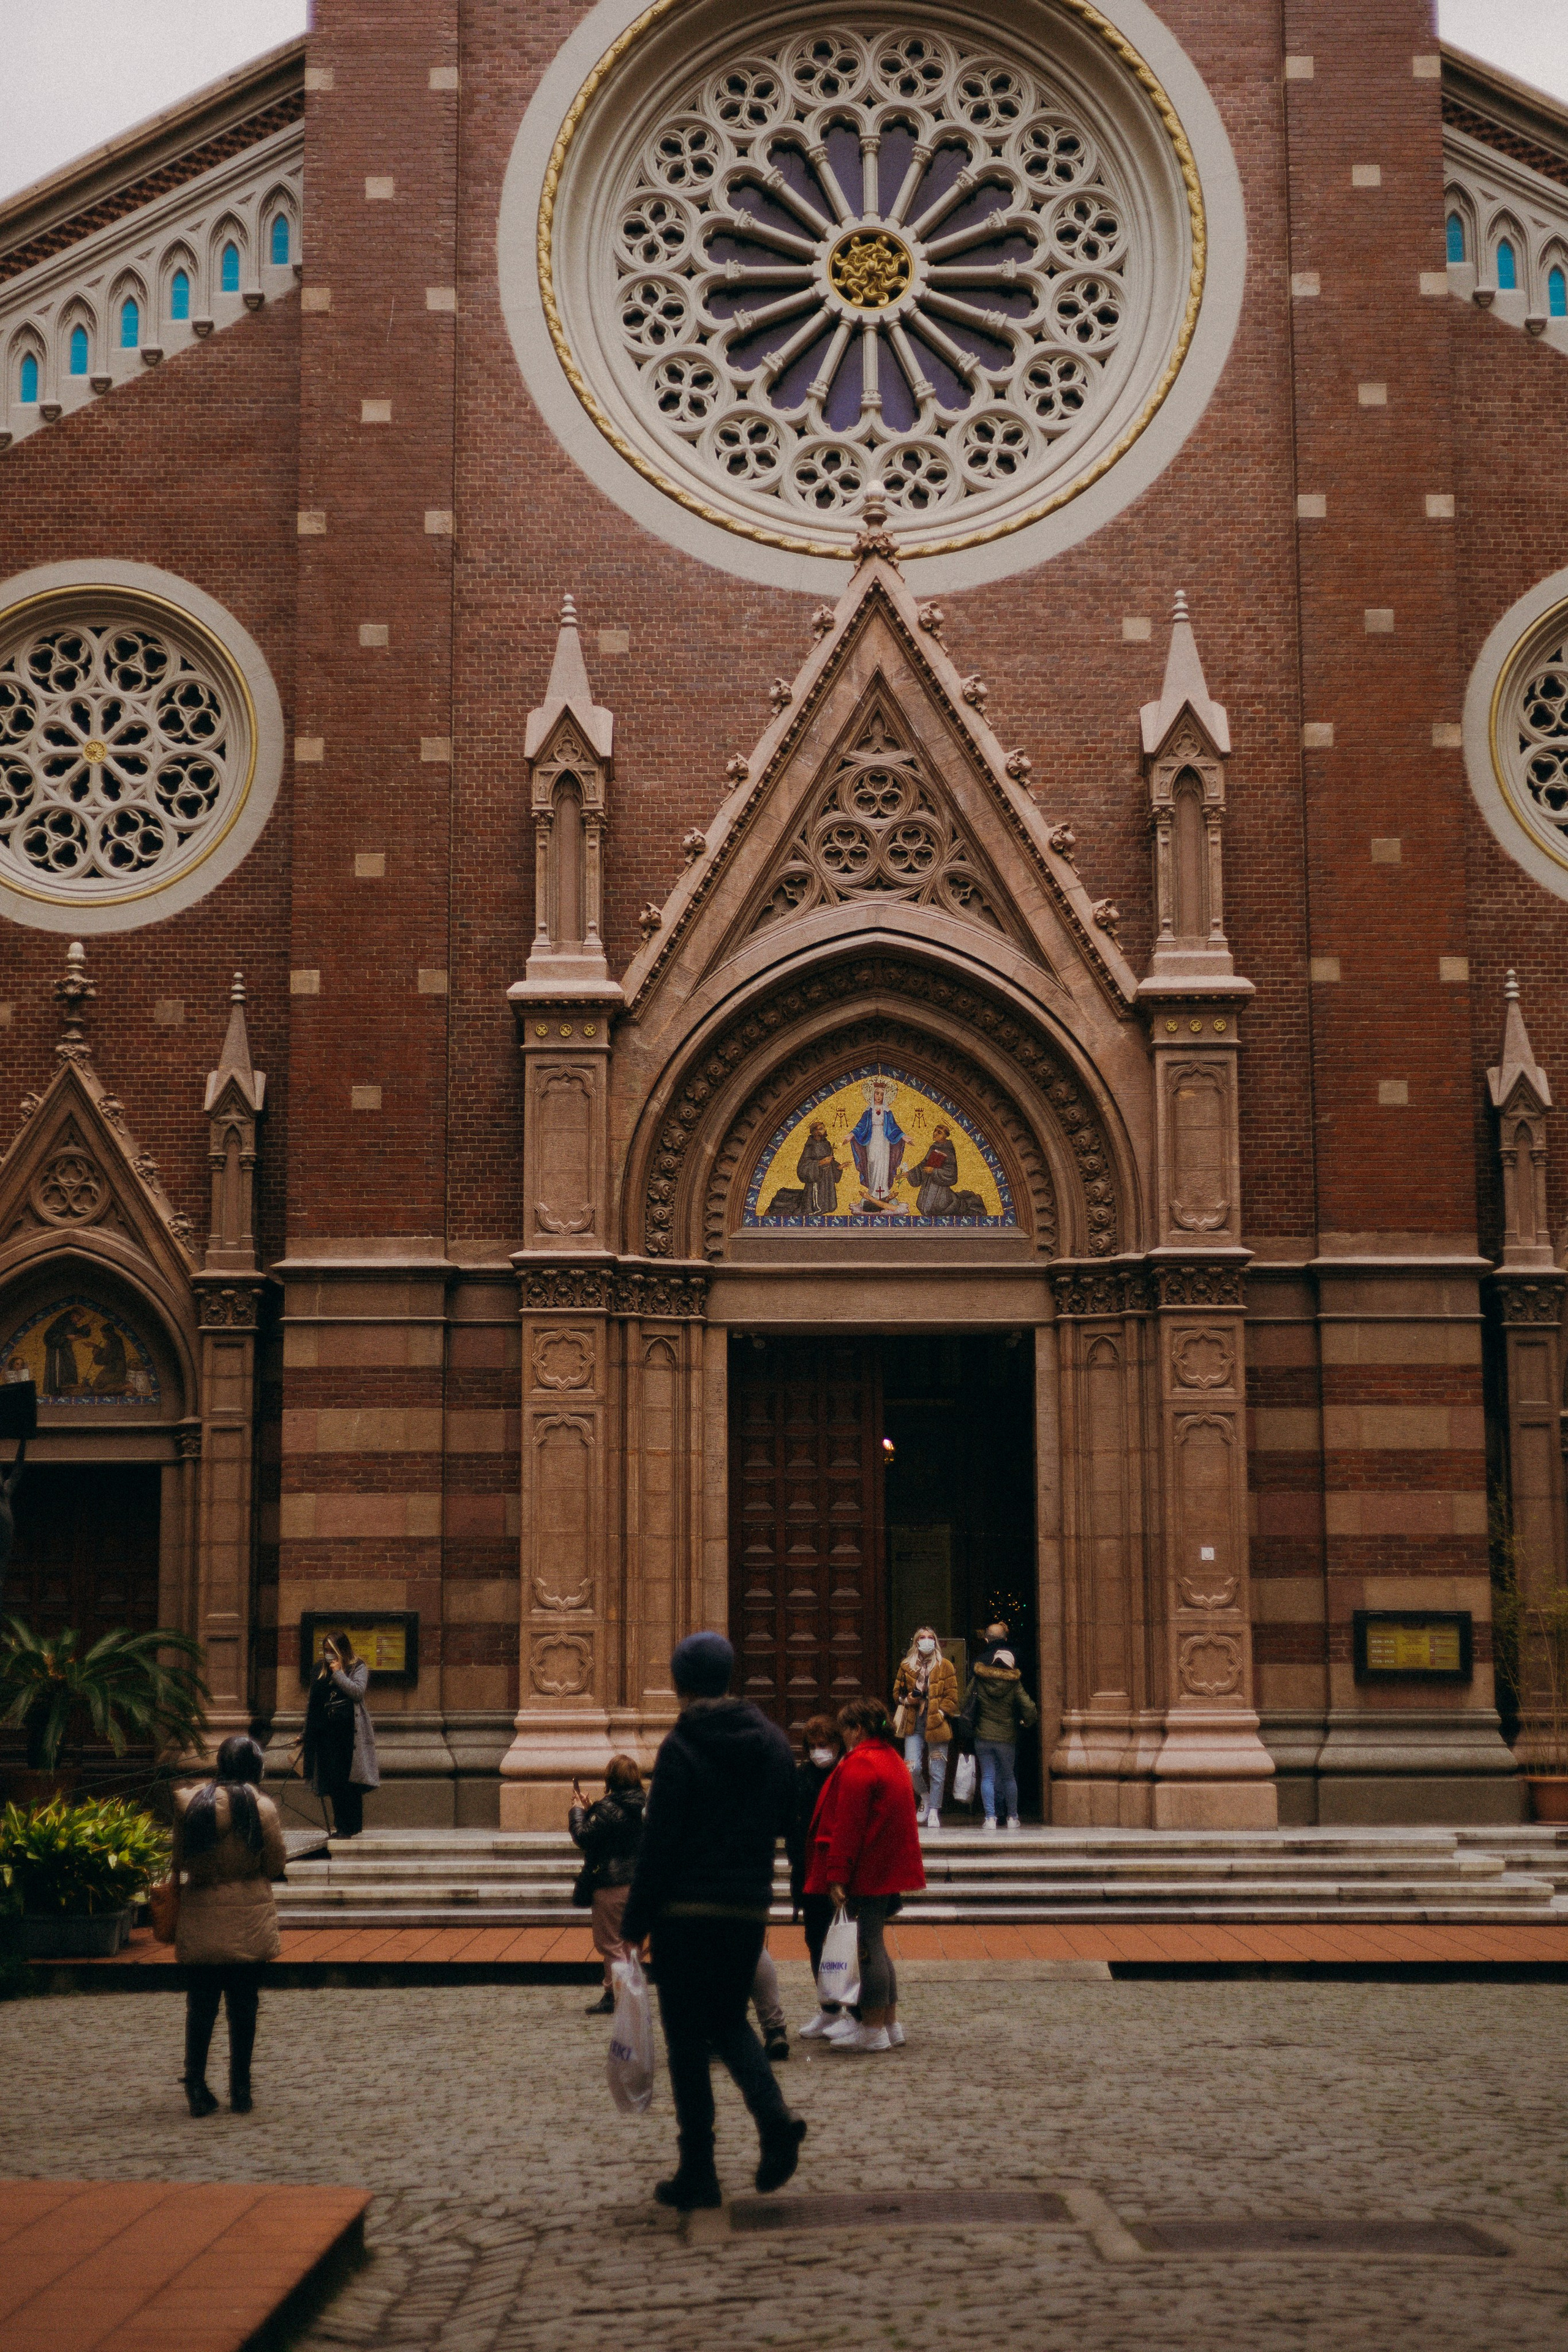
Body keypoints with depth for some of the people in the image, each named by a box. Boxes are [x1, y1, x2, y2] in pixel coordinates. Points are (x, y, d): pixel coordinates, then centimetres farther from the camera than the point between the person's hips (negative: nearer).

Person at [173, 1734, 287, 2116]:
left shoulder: (188, 1803, -4)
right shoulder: (262, 1808, -9)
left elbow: (178, 1861, 1)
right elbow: (275, 1866, -2)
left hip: (200, 1921, 1)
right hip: (249, 1921, -1)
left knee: (200, 2005, 9)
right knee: (244, 2005, 9)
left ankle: (196, 2088, 7)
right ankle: (240, 2090, 12)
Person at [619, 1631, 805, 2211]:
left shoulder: (681, 1749, -12)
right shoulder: (773, 1743, 6)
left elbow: (659, 1844, -13)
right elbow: (788, 1826, 12)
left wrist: (634, 1924, -8)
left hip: (687, 1909, -5)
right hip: (749, 1908, 5)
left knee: (687, 2038, 5)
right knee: (729, 2020, 22)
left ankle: (698, 2174, 8)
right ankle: (775, 2118, -2)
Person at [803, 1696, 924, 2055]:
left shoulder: (859, 1764, -16)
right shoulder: (894, 1761, 15)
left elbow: (848, 1825, -19)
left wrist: (837, 1874, -19)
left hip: (867, 1872, -10)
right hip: (892, 1870, 10)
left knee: (869, 1947, -4)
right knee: (874, 1945, 16)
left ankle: (873, 2030, -1)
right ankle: (889, 2024, 20)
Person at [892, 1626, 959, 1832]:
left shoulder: (946, 1667, 4)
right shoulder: (907, 1667, 11)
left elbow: (952, 1697, 2)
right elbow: (897, 1692, 18)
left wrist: (940, 1714, -10)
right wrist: (907, 1700, -3)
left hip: (937, 1725, -2)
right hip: (914, 1725, 2)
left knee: (937, 1771, 0)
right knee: (912, 1768, -9)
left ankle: (934, 1811, 12)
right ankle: (924, 1797, 20)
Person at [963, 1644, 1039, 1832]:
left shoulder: (979, 1681, -2)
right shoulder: (1014, 1684, -7)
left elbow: (966, 1701, 6)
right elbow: (1029, 1708, -9)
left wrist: (974, 1721, 22)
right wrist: (1028, 1723, 12)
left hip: (983, 1737, 1)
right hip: (1007, 1738, -1)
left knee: (987, 1777, 3)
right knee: (1009, 1777, 12)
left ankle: (990, 1818, -4)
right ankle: (1012, 1818, 17)